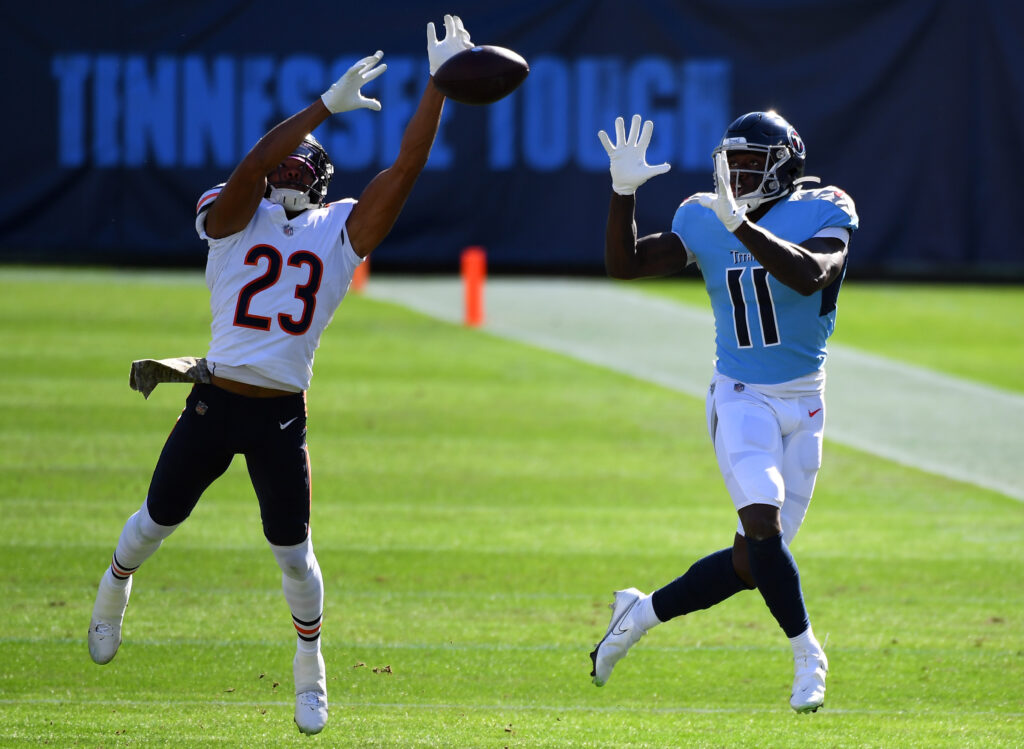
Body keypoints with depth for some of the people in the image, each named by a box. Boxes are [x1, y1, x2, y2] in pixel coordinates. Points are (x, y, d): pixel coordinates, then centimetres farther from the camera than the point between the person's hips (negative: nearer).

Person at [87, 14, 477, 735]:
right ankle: (115, 590, 45)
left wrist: (439, 84, -14)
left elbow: (407, 166, -5)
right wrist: (326, 105, -29)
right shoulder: (234, 217, -2)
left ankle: (311, 669, 24)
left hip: (283, 418, 1)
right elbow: (252, 166, -23)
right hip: (214, 404, -1)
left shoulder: (343, 231, 3)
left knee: (294, 553, 2)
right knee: (158, 520, 13)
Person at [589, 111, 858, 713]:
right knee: (763, 526, -24)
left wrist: (740, 223, -35)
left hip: (804, 404, 1)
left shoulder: (823, 213, -8)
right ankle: (807, 656, -8)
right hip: (741, 398, -1)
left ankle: (644, 612, 24)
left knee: (752, 562, 3)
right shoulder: (705, 220, 1)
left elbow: (810, 276, -28)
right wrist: (624, 192, -13)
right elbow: (625, 265, 1)